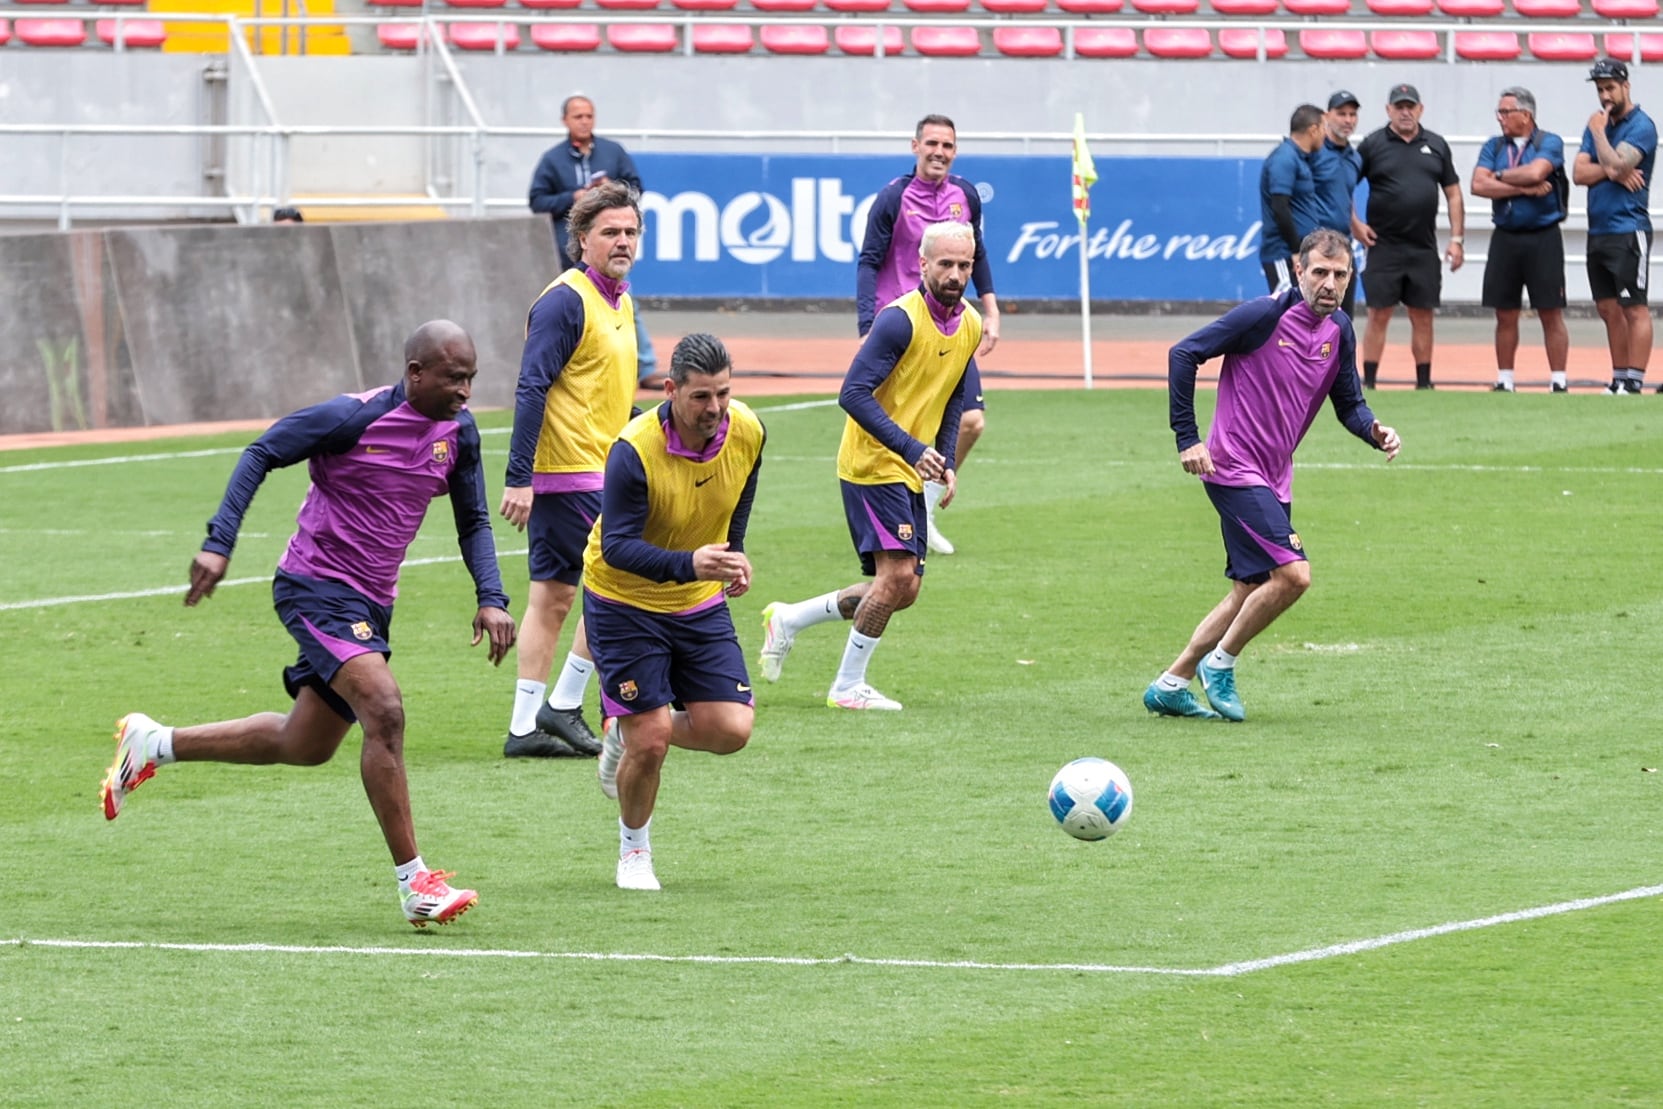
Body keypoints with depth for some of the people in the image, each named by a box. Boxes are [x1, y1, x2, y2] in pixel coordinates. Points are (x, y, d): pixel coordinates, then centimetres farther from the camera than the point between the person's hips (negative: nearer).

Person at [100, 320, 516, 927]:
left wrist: (491, 597, -2)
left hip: (371, 602, 8)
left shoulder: (458, 431, 2)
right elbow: (261, 454, -10)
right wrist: (219, 542, -18)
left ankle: (153, 743, 34)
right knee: (384, 708, -24)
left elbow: (473, 521, 13)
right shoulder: (354, 418, -18)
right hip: (316, 587, -8)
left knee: (305, 745, 16)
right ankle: (414, 882, -21)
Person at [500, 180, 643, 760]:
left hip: (598, 469, 9)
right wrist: (519, 477, -23)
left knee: (552, 598, 9)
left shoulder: (621, 303, 15)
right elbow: (532, 388, -19)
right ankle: (562, 706, 0)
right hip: (567, 472, -9)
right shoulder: (566, 301, -14)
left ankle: (525, 727, 11)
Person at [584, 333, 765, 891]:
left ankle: (626, 734, 24)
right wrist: (689, 563, -43)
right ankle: (634, 849, 17)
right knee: (652, 738, -11)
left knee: (731, 730, -6)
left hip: (701, 604, 5)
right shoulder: (635, 450, -29)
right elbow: (617, 546, -30)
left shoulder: (746, 432, -12)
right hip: (625, 602, -5)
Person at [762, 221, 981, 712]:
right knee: (897, 574, -16)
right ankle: (847, 687, -2)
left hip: (911, 474, 8)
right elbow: (854, 393, -23)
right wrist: (911, 448, -29)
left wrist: (946, 462, 9)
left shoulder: (970, 326, 6)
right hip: (872, 465, -8)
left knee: (902, 589, 8)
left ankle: (787, 620, 23)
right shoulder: (901, 319, -19)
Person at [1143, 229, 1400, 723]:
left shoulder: (1338, 331, 6)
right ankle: (1221, 664, 2)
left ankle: (1171, 684, 23)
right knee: (1292, 574, -18)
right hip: (1233, 469, -8)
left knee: (1252, 590, 13)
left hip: (1273, 478, 8)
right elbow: (1184, 354, -14)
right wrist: (1187, 438, -17)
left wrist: (1375, 431, -8)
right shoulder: (1264, 315, -16)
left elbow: (1348, 402, 15)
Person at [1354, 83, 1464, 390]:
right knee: (1379, 315, -3)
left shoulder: (1436, 146, 10)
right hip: (1384, 247, -3)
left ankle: (1424, 383, 11)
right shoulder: (1373, 145, 1)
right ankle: (1368, 384, -1)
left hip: (1424, 249, 3)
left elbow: (1453, 194, 12)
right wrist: (1354, 224, -7)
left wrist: (1456, 239, 5)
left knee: (1423, 316, 5)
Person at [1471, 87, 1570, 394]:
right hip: (1505, 238, 4)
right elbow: (1478, 185, -4)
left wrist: (1500, 177, -5)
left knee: (1551, 314, -3)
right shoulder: (1494, 146, 11)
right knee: (1505, 315, 7)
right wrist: (1525, 188, -10)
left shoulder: (1549, 143, -1)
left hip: (1543, 238, -4)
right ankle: (1504, 382, 13)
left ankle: (1559, 381, 1)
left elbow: (1535, 172, -20)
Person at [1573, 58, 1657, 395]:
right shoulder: (1598, 123, 16)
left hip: (1628, 231, -8)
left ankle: (1634, 382, -12)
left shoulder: (1641, 126, -7)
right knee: (1609, 309, 9)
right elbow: (1579, 173, 7)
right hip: (1598, 230, 8)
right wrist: (1611, 171, -11)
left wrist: (1598, 131, -9)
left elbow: (1617, 164, -21)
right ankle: (1619, 379, 14)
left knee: (1634, 308, -9)